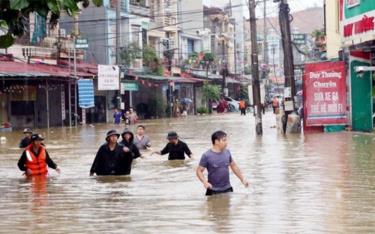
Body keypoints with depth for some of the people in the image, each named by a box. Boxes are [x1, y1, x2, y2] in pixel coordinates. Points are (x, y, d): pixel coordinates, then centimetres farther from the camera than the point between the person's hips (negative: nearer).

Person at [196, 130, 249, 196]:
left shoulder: (227, 152, 3)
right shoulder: (207, 156, -12)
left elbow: (233, 166, 16)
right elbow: (199, 171, -8)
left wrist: (242, 179, 15)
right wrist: (205, 182, -25)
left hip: (227, 189, 5)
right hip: (213, 191, -5)